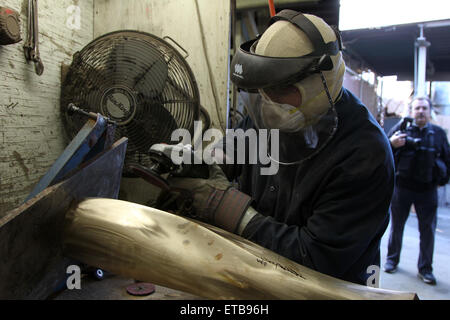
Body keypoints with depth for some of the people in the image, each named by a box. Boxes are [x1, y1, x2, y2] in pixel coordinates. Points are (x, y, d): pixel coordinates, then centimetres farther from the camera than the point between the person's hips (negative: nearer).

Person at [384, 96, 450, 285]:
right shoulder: (401, 128, 0)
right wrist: (391, 144, -22)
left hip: (427, 189, 2)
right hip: (402, 186, -1)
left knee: (428, 229, 6)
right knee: (397, 224, 11)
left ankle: (425, 268, 18)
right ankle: (392, 259, 27)